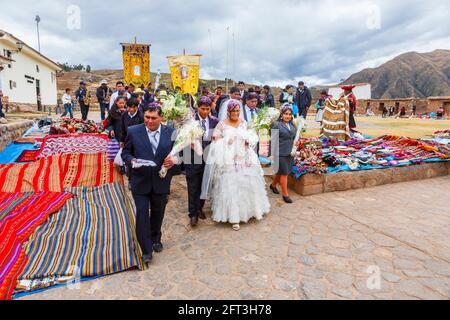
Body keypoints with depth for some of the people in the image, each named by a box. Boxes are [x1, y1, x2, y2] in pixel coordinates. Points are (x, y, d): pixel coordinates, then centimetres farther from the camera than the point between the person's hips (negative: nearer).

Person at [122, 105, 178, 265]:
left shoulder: (171, 132, -2)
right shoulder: (133, 131, -4)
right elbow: (125, 153, 2)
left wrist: (174, 159, -17)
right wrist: (132, 161, -19)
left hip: (161, 182, 2)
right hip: (140, 181, -1)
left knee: (157, 213, 19)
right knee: (142, 214, 0)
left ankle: (156, 239, 44)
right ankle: (146, 250, 16)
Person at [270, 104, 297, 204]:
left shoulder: (293, 125, 9)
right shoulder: (277, 125, -10)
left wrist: (293, 149, 11)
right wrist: (273, 153, -11)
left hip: (289, 153, 6)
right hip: (280, 153, -6)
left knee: (281, 172, 17)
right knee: (284, 173, -2)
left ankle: (273, 185, 41)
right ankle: (285, 194, 10)